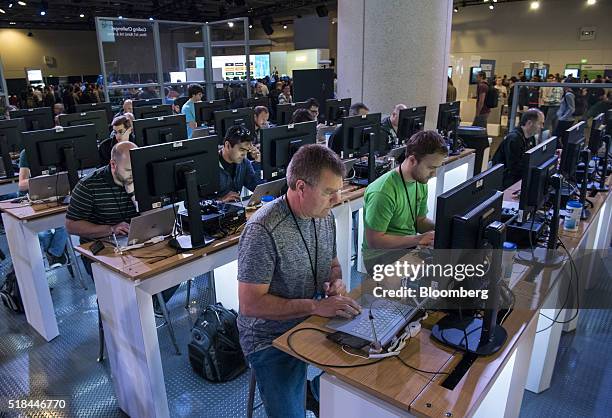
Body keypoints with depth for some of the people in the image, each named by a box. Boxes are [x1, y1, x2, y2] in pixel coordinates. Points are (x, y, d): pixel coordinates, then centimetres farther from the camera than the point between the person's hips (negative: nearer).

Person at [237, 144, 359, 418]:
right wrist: (316, 306, -27)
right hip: (271, 340, -6)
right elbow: (251, 304, -23)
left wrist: (336, 281, -8)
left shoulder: (324, 215, 0)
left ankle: (316, 394, 26)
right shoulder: (263, 230, -25)